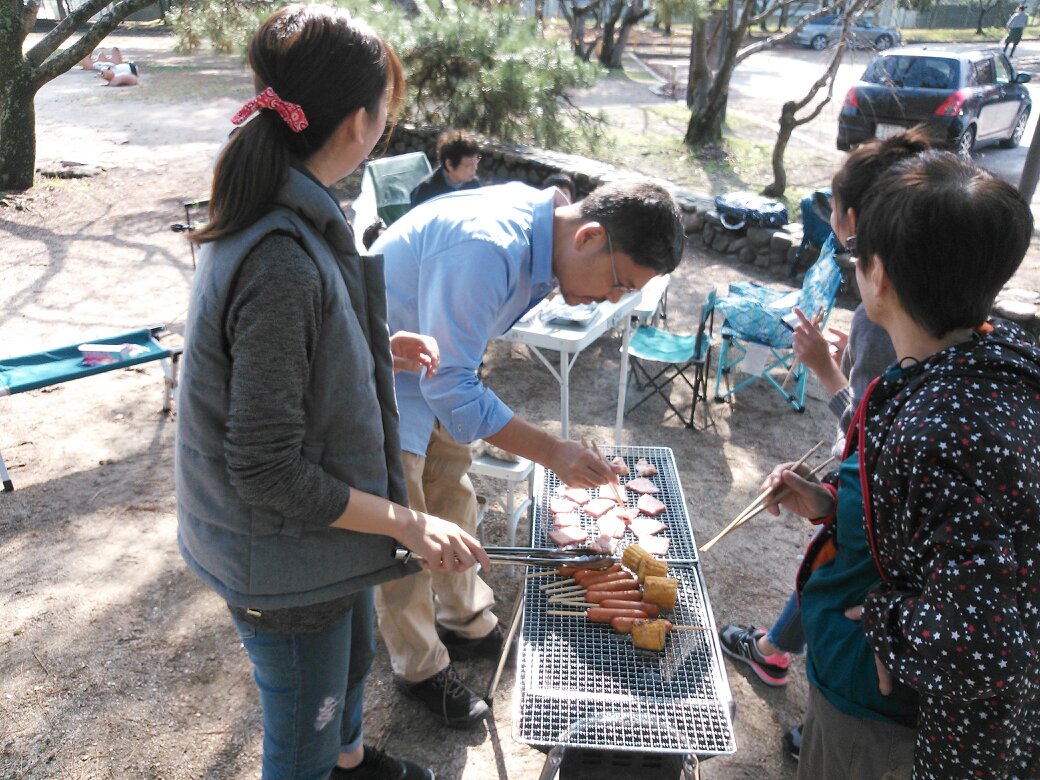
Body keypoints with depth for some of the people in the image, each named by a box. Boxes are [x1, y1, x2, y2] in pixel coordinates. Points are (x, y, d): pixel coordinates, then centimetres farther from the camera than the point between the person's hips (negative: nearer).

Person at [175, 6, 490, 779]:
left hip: (322, 537, 10)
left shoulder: (281, 213, -3)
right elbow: (268, 471, -28)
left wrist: (380, 350, 4)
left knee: (353, 656, 35)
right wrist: (409, 524, -22)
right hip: (284, 562, -10)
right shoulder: (282, 263, -33)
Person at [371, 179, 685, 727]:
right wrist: (552, 452, -33)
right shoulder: (486, 249, -36)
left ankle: (465, 621, 39)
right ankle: (420, 667, 23)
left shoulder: (542, 224, -6)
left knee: (452, 501, 19)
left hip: (436, 370, 9)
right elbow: (451, 389, -33)